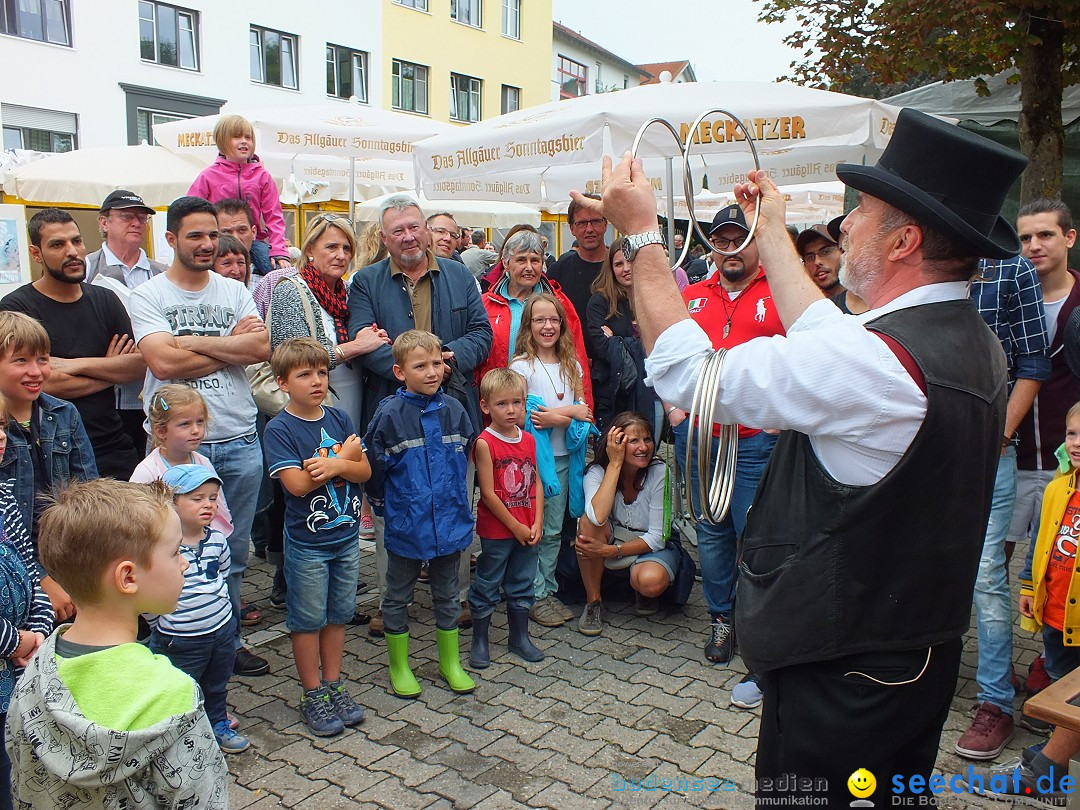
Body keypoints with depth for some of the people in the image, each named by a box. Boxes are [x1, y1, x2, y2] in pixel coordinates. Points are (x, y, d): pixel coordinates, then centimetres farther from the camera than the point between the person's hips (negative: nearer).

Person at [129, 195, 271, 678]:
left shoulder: (234, 291, 10)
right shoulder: (148, 296, 0)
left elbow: (263, 347, -6)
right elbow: (163, 362, -16)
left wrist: (193, 341, -11)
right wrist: (233, 343, -7)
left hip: (239, 441, 3)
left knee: (233, 551, 13)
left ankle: (229, 640, 28)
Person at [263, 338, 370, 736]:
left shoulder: (340, 419, 3)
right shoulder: (279, 429, -11)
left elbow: (364, 470, 0)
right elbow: (297, 483, -20)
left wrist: (333, 466, -20)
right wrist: (344, 458, -12)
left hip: (347, 537, 5)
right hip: (306, 543, -4)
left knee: (338, 615, 14)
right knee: (308, 620, 7)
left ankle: (334, 686, 29)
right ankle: (313, 696, 22)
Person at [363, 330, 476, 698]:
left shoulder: (453, 410, -2)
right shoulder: (389, 414, -15)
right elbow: (373, 467, -9)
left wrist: (457, 500, 11)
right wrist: (384, 504, 0)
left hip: (449, 523, 4)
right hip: (406, 526, -3)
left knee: (447, 595, 18)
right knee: (398, 598, 13)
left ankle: (450, 661, 34)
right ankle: (399, 666, 31)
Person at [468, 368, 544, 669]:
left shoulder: (529, 440, 4)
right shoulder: (485, 443, -14)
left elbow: (536, 483, 6)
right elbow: (488, 493, -16)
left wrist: (537, 523, -4)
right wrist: (516, 526, -13)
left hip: (528, 529, 6)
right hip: (496, 530, -6)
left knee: (522, 585, 17)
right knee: (487, 586, 8)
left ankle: (520, 637, 32)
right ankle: (479, 641, 23)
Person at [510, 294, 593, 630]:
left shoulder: (572, 364, 10)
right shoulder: (521, 366, -6)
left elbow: (583, 409, 9)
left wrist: (559, 416, -12)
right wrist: (567, 413, -15)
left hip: (564, 456, 5)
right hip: (531, 455, -5)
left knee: (554, 530, 11)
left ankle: (548, 590, 22)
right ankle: (535, 596, 12)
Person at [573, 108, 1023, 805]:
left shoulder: (879, 361, -29)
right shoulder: (979, 346, 0)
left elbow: (687, 374, -23)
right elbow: (827, 343, 13)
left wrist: (642, 234, -13)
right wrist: (773, 231, 22)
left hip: (839, 673, -9)